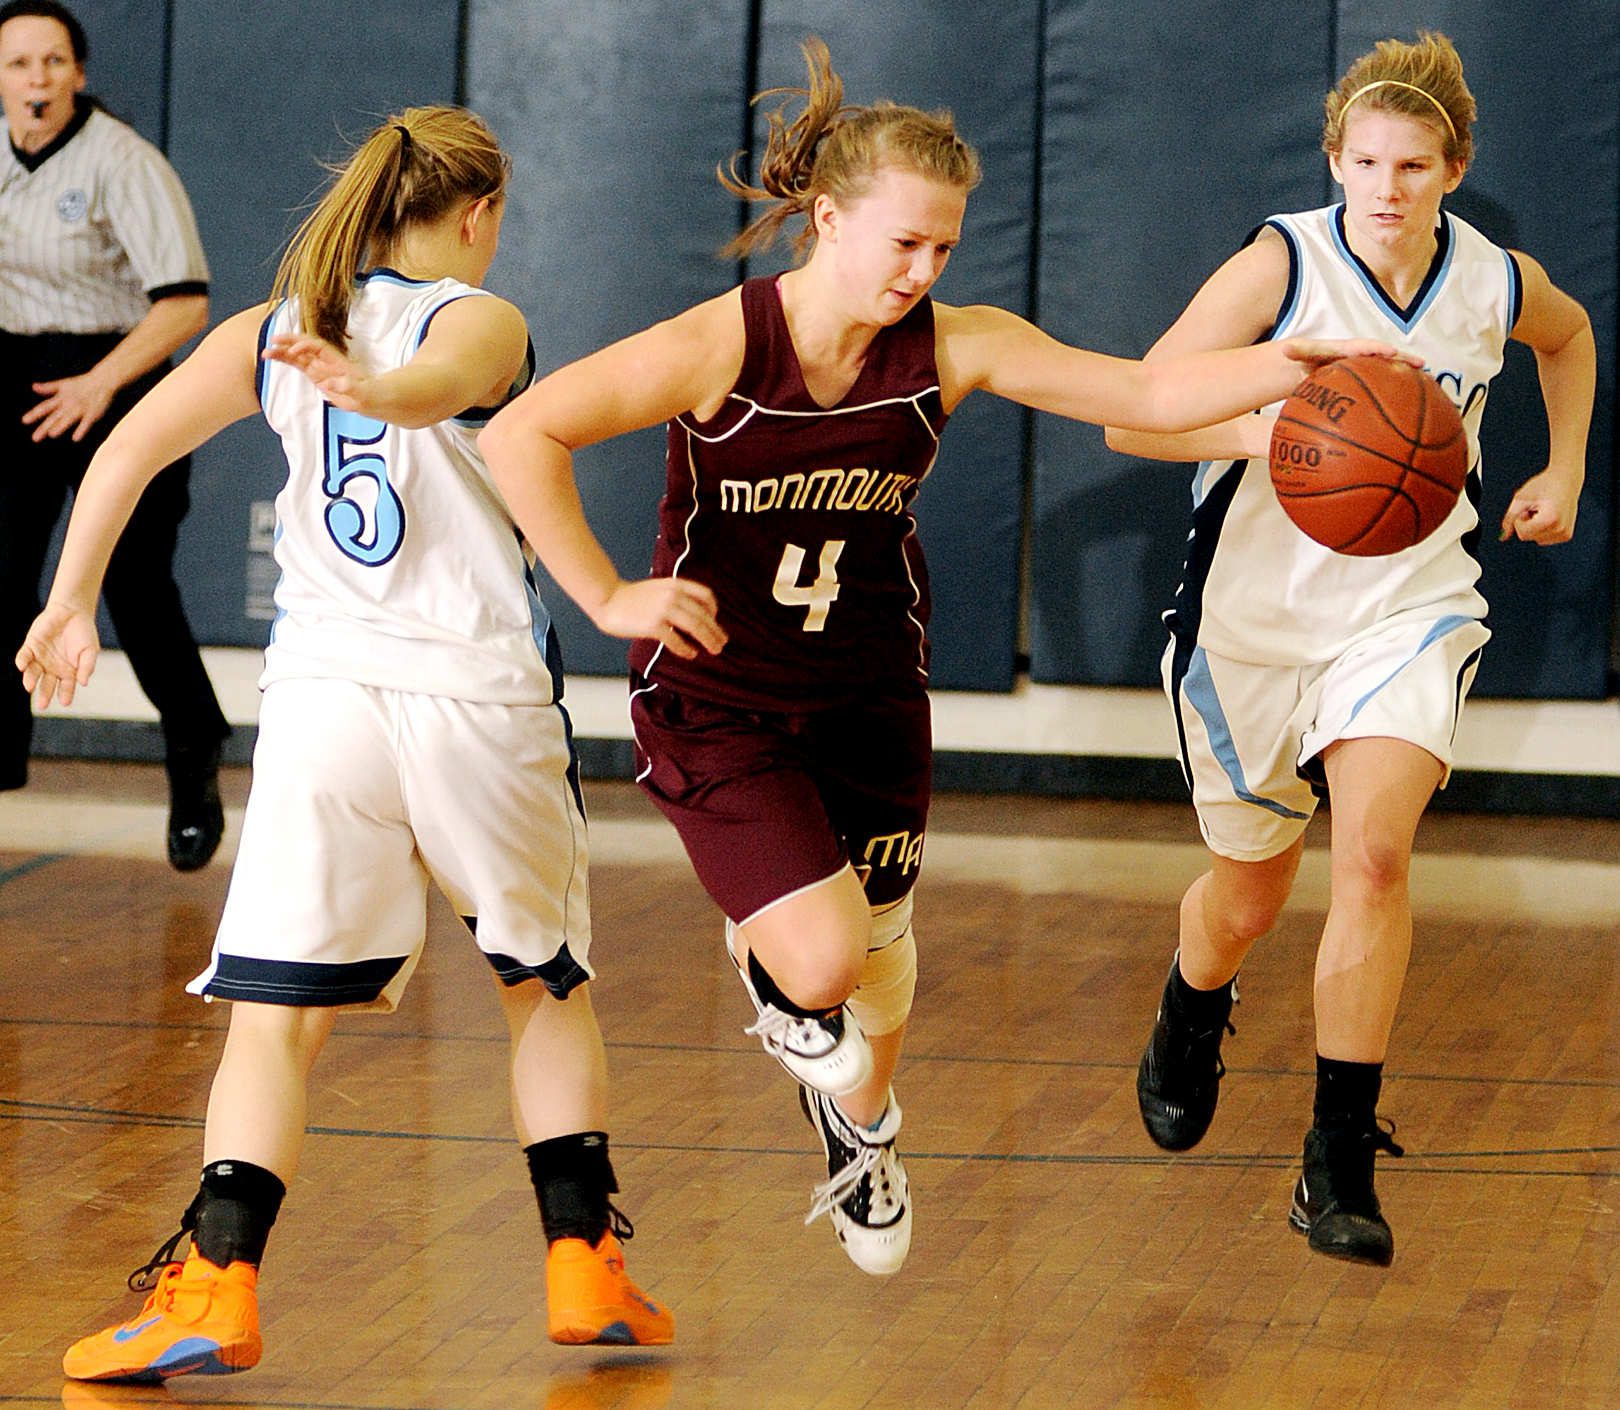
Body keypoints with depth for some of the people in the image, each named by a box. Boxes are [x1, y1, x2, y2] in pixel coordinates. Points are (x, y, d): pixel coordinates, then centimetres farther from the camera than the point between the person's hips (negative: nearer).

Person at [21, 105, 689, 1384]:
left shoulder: (272, 332, 13)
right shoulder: (479, 321, 1)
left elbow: (130, 446, 6)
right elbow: (435, 385, -23)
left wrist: (71, 606, 15)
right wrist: (372, 390, -44)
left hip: (325, 692, 2)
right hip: (483, 700, -2)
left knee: (277, 1015, 0)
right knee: (551, 987, 18)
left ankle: (218, 1282, -15)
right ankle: (584, 1262, 15)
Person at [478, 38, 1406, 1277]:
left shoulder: (953, 348, -12)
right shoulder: (718, 349, -22)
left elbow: (1149, 395, -15)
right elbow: (520, 438, -21)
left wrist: (1292, 364, -30)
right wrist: (607, 596, -22)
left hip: (869, 693, 4)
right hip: (714, 699, -4)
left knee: (879, 947, 17)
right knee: (822, 961, -17)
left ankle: (862, 1138, 51)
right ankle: (768, 962, 24)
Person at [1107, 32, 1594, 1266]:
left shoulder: (1501, 284, -5)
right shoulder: (1281, 266, -16)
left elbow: (1570, 335, 22)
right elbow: (1131, 415, -20)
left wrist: (1564, 473, 13)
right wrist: (1261, 430, -36)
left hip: (1407, 610, 1)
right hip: (1255, 614, -1)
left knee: (1375, 849, -23)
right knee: (1247, 898, 13)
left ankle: (1342, 1162, -16)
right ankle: (1188, 1029, 51)